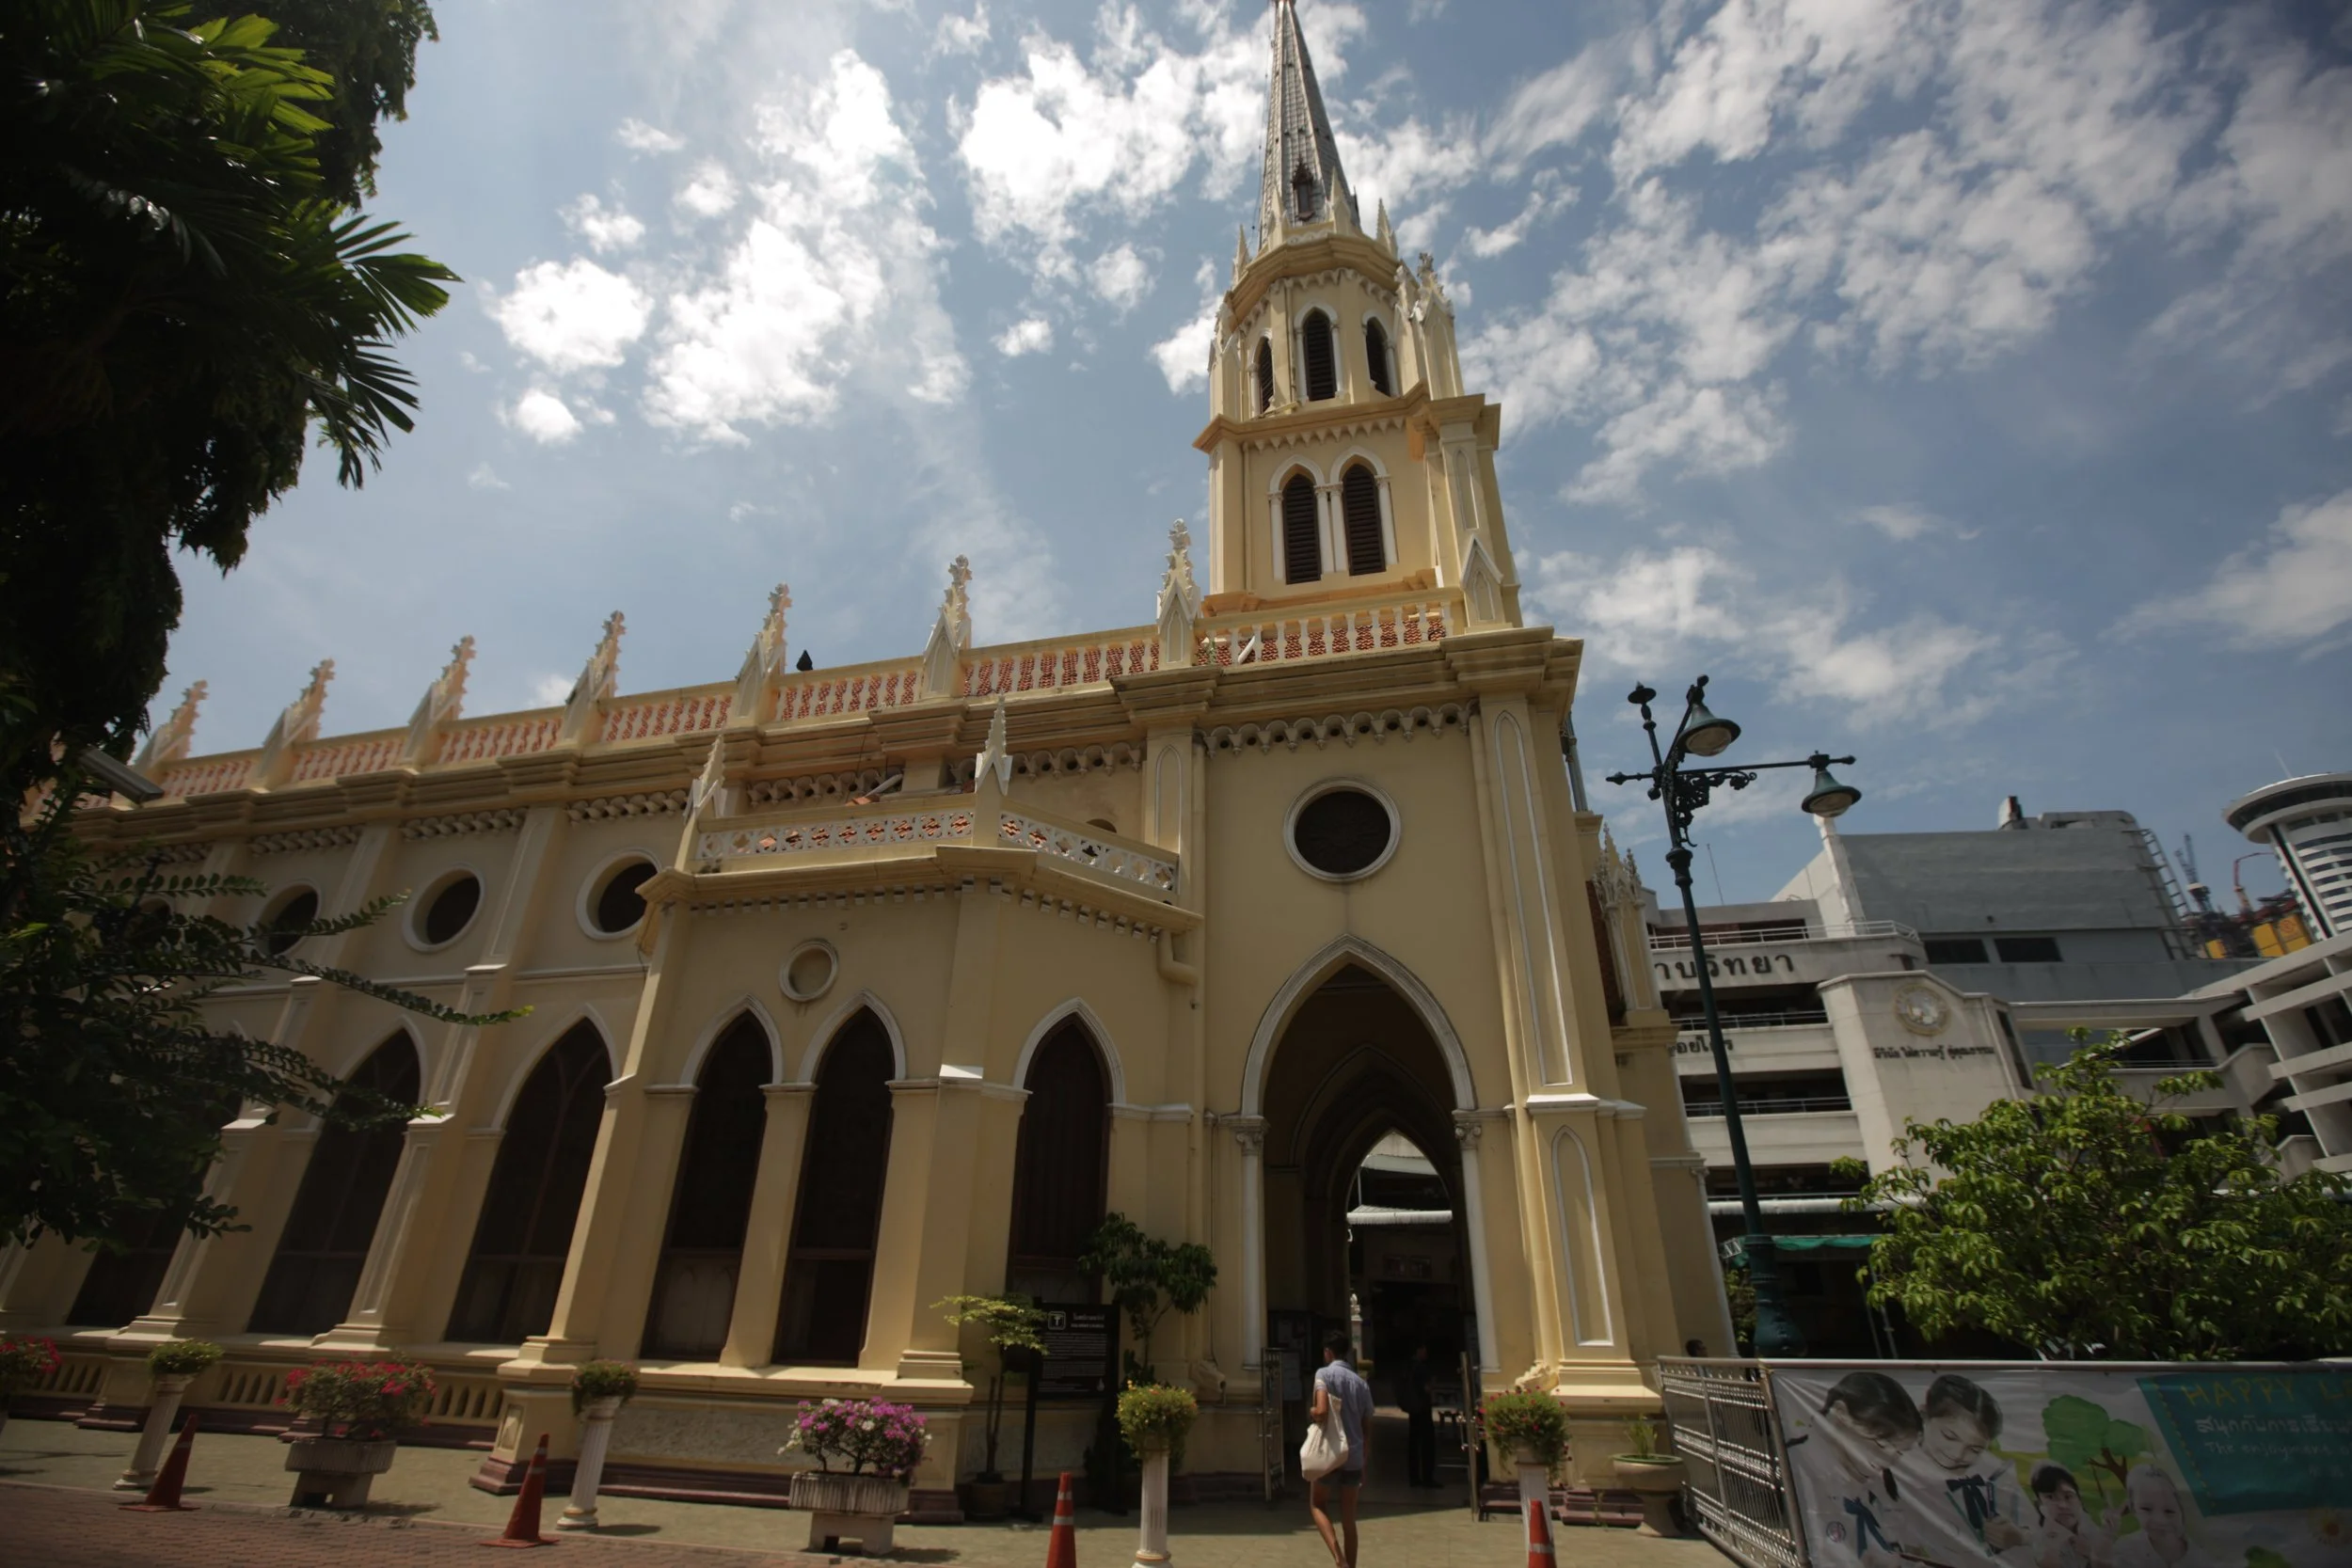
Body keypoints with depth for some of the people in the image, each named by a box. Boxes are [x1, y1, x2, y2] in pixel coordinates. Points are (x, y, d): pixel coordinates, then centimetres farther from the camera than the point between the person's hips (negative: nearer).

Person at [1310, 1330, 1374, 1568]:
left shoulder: (1324, 1373, -8)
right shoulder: (1361, 1383, 8)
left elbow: (1322, 1411, -23)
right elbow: (1367, 1427, 11)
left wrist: (1310, 1413, -2)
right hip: (1354, 1456, 5)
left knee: (1317, 1504, 14)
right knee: (1348, 1518, 15)